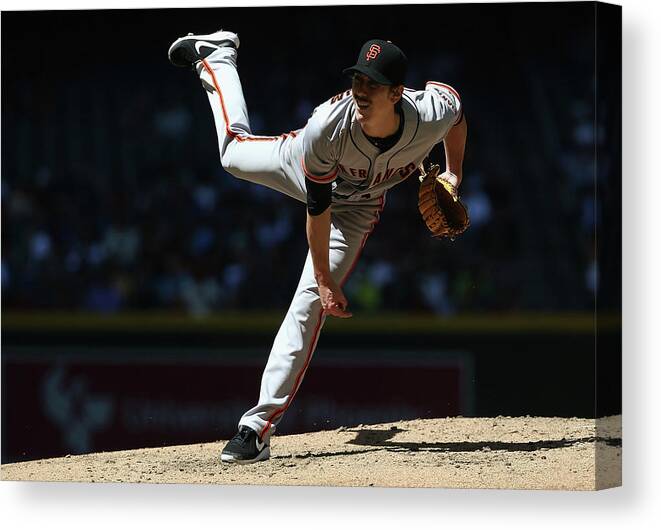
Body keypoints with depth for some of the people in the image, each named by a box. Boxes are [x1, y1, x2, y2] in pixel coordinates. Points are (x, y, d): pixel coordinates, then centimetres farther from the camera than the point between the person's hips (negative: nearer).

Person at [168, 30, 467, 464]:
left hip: (357, 206, 0)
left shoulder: (432, 115, -41)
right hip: (307, 167, 0)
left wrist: (454, 176, -11)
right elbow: (318, 209, -29)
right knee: (234, 152, 29)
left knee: (309, 303, -12)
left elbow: (457, 107, -11)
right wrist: (325, 280, -25)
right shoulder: (328, 128, -43)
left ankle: (259, 427, -11)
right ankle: (217, 56, 56)